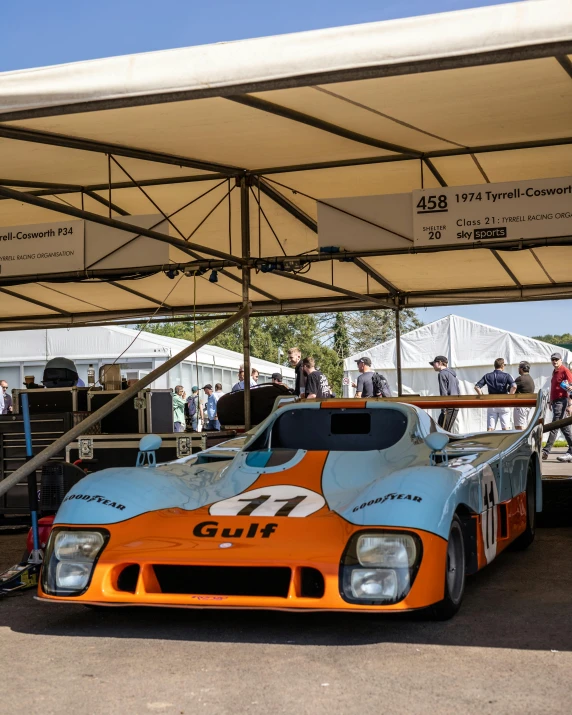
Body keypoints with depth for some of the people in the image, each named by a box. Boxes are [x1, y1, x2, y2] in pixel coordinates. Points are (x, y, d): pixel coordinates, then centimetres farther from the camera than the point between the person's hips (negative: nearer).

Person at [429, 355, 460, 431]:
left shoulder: (442, 374, -6)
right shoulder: (453, 374, 22)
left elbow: (443, 392, -13)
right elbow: (458, 392, 22)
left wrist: (444, 409, -15)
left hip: (449, 407, -9)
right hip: (456, 407, 9)